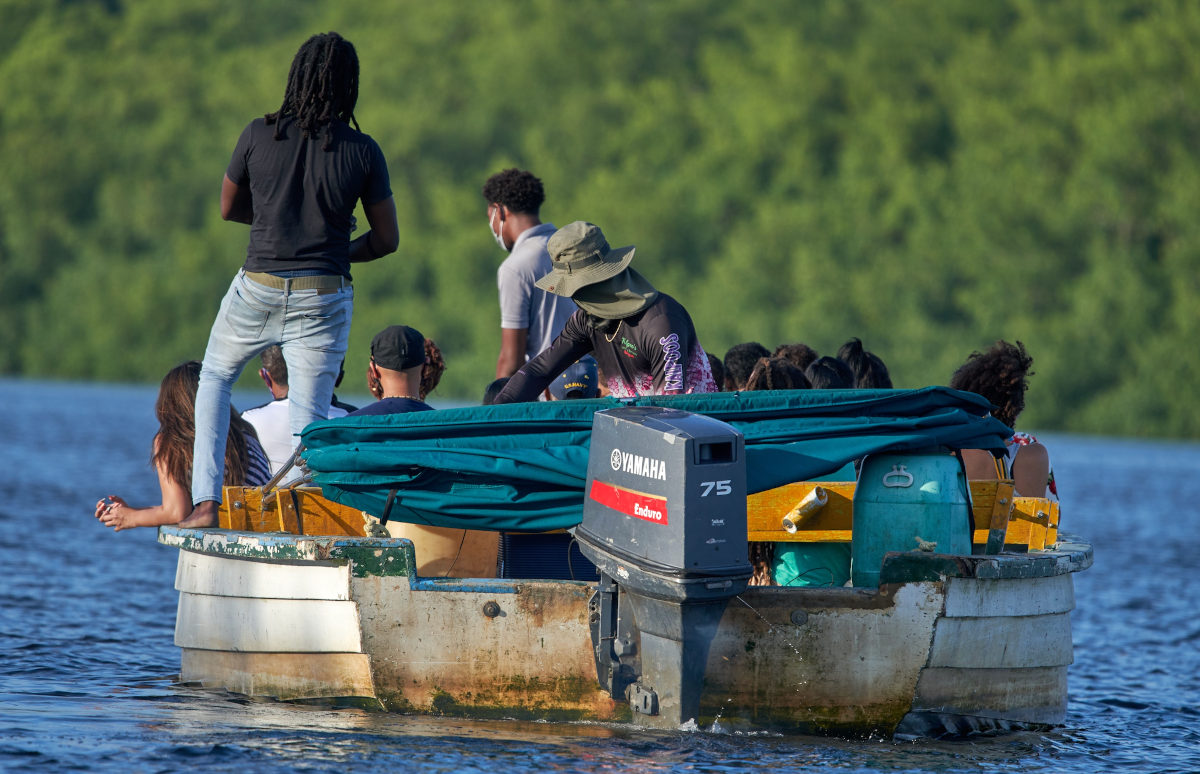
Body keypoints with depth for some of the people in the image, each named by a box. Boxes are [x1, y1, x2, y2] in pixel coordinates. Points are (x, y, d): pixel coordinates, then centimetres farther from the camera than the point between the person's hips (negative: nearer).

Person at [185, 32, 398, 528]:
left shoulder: (259, 134, -4)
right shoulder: (363, 152, -5)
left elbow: (228, 208, 10)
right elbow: (387, 239, 1)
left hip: (258, 288, 1)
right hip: (323, 299, -1)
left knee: (214, 379, 24)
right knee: (309, 422, 3)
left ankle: (205, 502, 11)